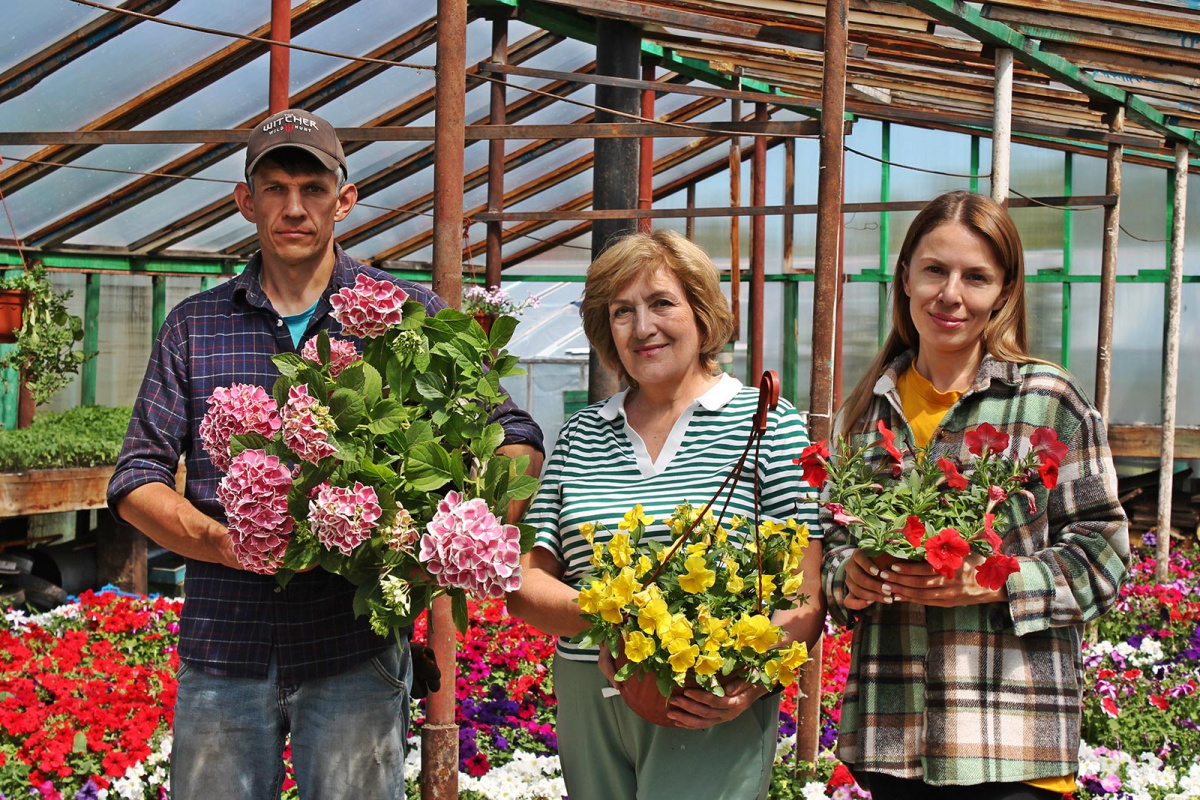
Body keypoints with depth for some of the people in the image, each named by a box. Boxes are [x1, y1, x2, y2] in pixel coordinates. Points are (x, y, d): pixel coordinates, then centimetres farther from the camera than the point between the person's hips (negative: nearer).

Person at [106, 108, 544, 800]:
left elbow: (516, 443, 4)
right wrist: (225, 543, -14)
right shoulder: (195, 326, 10)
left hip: (356, 650, -1)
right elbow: (137, 481, 6)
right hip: (224, 646, 2)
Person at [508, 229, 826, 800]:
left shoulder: (769, 424, 1)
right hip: (588, 705, 4)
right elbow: (524, 585, 7)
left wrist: (755, 680, -21)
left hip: (711, 714, -4)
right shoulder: (580, 437, 11)